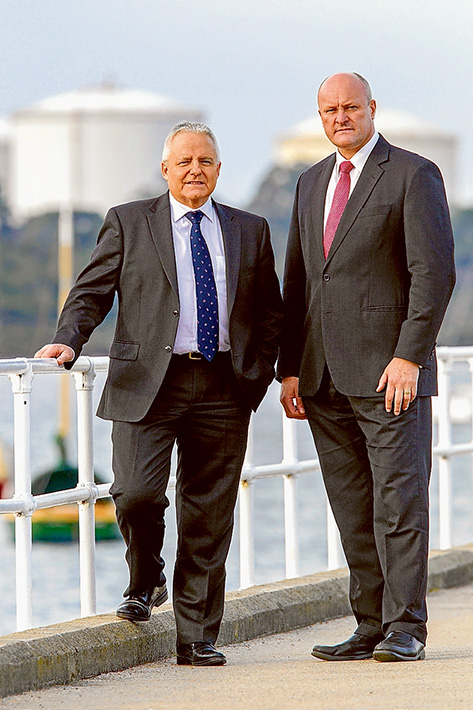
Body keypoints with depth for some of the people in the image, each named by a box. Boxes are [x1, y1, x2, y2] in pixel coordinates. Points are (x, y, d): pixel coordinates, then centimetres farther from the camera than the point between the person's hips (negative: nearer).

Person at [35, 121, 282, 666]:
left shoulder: (250, 231, 15)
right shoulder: (128, 223, 8)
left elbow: (270, 311, 18)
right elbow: (91, 292, 6)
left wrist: (259, 373, 5)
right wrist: (68, 341, -11)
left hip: (223, 390, 2)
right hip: (148, 383, -2)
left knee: (209, 516, 2)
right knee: (136, 492, -18)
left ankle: (197, 637, 10)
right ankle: (145, 582, 13)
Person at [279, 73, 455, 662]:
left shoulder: (413, 175, -2)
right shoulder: (312, 183, 19)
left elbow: (435, 271, -10)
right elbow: (296, 279, 19)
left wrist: (409, 355, -17)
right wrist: (289, 368, 11)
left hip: (388, 370, -6)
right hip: (325, 378, 6)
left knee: (398, 498, -7)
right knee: (353, 511, 5)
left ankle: (406, 628, -5)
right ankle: (371, 628, 8)